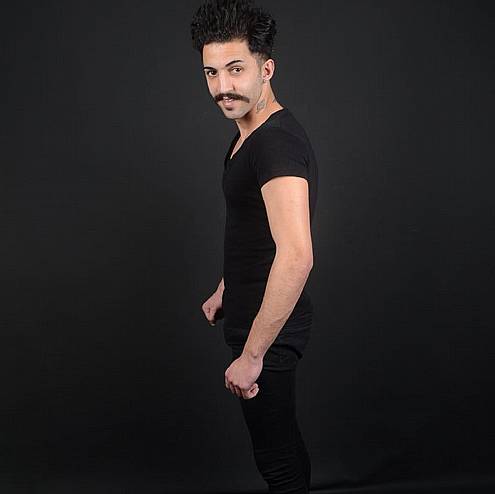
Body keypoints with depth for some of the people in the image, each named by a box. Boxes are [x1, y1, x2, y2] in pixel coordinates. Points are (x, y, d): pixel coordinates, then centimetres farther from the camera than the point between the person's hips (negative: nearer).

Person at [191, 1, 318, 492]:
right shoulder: (247, 135, 8)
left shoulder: (277, 141, -25)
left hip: (269, 326, -10)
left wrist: (252, 354, -34)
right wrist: (225, 290, 26)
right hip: (250, 314, 10)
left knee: (276, 455, 4)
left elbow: (296, 254, -36)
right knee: (282, 437, 26)